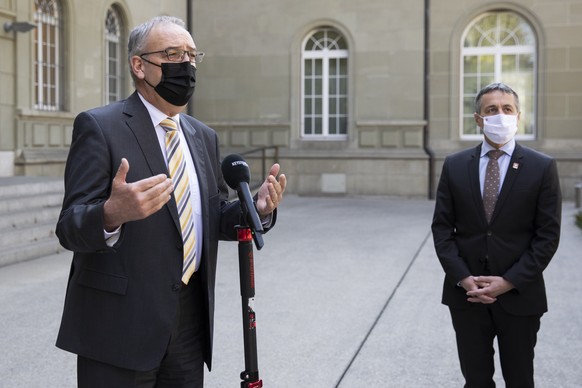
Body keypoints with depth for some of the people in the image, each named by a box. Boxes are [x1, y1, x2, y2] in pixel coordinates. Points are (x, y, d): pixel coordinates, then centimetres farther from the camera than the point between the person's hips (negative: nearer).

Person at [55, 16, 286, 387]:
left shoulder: (204, 136, 12)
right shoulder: (99, 126, -8)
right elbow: (70, 227, -14)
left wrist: (259, 208, -5)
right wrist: (111, 214, -36)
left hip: (191, 322, 6)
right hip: (121, 327, -5)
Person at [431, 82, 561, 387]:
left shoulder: (542, 167, -2)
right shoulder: (454, 166, 3)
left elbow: (548, 234, -5)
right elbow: (442, 227, 2)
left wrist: (509, 281, -12)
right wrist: (463, 278, -9)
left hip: (519, 295, -1)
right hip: (466, 293, 2)